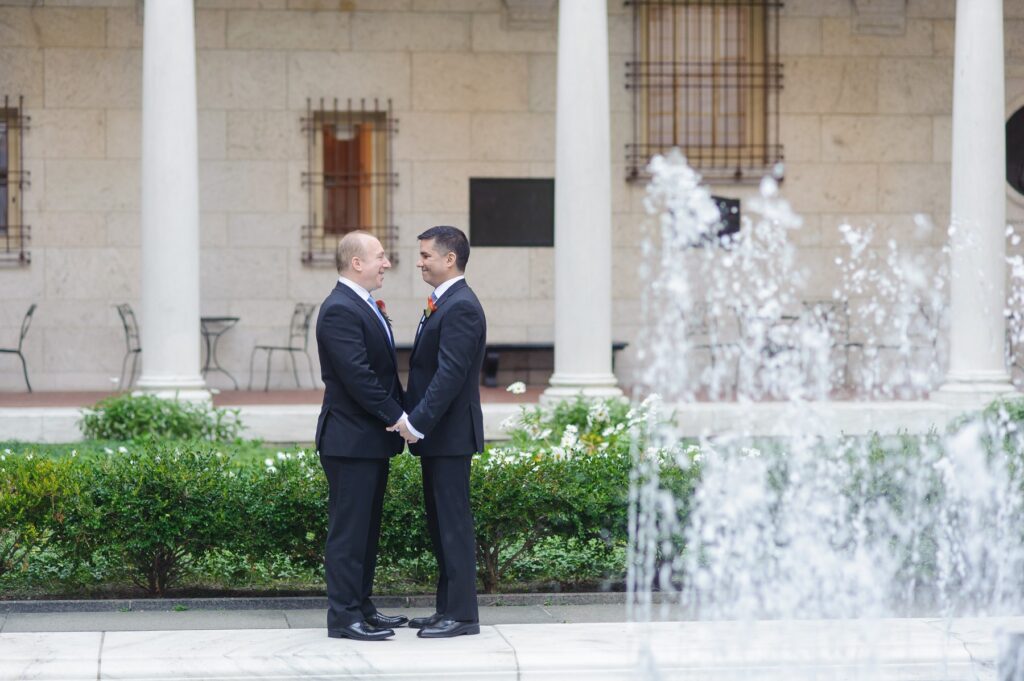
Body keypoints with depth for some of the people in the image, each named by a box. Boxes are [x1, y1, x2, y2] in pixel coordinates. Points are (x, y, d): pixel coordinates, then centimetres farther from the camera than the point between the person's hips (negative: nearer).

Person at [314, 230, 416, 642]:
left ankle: (361, 607, 21)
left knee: (366, 527, 14)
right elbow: (357, 376, -23)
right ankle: (344, 616, -3)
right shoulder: (340, 311, -17)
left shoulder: (365, 308, 16)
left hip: (372, 439, 10)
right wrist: (397, 417, -19)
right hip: (350, 439, -10)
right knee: (349, 529, -6)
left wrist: (400, 414, 7)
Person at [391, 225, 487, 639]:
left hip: (450, 434, -10)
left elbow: (451, 374, -23)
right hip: (435, 434, 10)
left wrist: (417, 422, -22)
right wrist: (413, 420, 12)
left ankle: (462, 614, -3)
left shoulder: (460, 307, -16)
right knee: (440, 523, 14)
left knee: (454, 523, -6)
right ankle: (448, 608, 20)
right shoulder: (444, 304, 16)